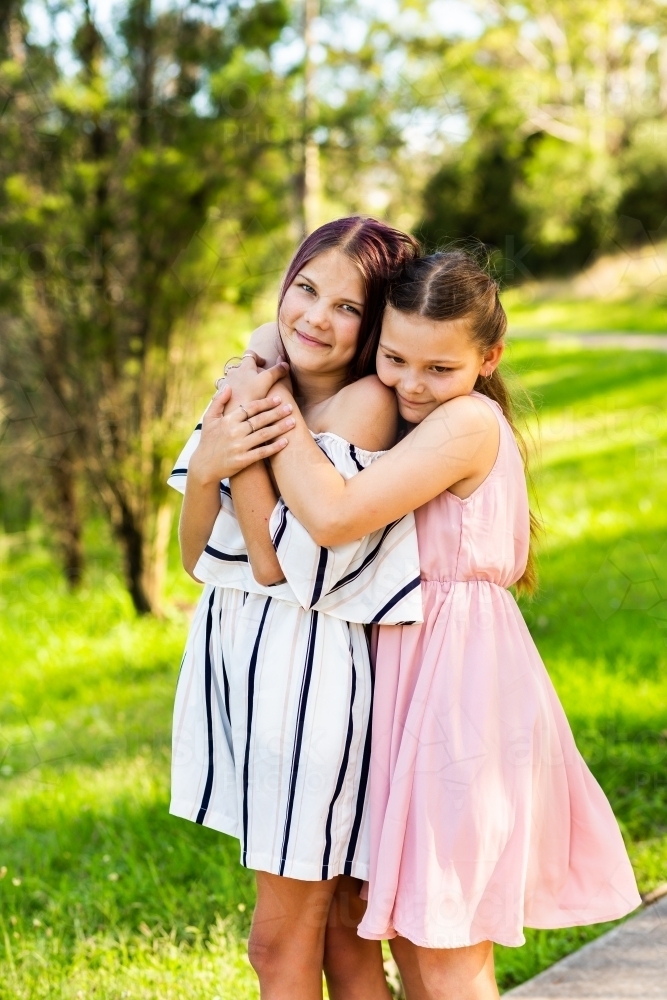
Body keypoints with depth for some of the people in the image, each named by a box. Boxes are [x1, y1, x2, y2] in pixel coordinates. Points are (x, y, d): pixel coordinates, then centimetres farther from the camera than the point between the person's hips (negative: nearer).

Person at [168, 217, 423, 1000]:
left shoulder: (365, 404, -15)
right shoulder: (255, 389, 7)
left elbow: (282, 563, -18)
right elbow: (196, 555, 5)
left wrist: (246, 441, -15)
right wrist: (206, 466, -13)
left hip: (312, 669, -7)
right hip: (240, 663, 7)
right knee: (338, 927, 16)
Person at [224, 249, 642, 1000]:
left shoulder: (468, 422, -17)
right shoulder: (415, 423, 12)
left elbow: (333, 515, -26)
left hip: (460, 681, -9)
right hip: (413, 679, 9)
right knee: (407, 928, 16)